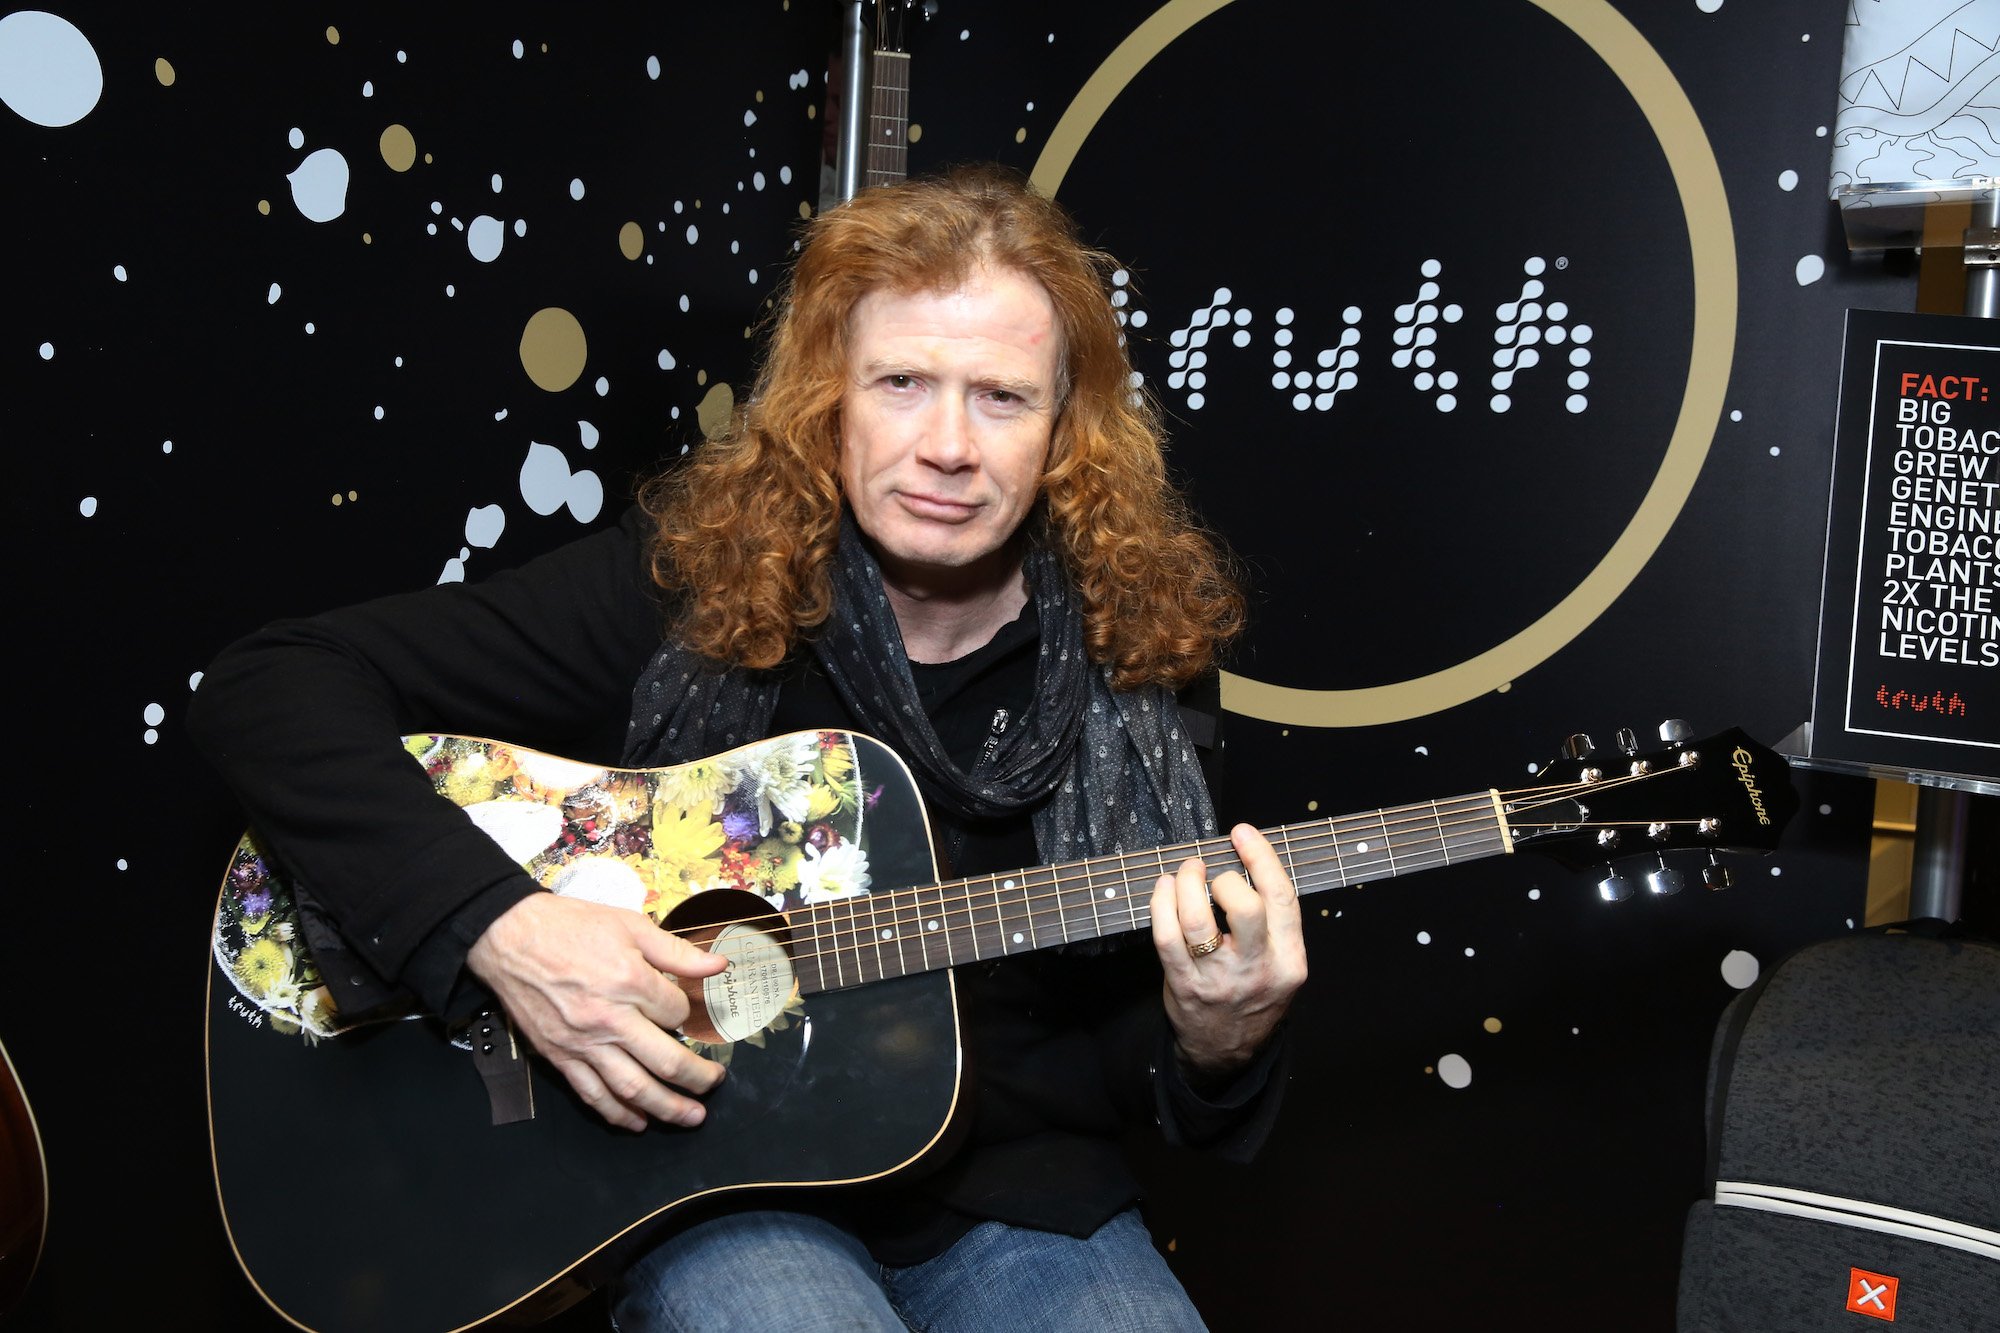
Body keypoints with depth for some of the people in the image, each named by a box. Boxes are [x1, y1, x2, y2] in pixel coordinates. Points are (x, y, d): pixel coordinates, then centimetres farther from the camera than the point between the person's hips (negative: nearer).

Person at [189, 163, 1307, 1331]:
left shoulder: (1131, 658, -2)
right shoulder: (687, 586, -9)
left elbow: (1138, 1072, 6)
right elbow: (266, 688, -12)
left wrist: (1217, 1042, -18)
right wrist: (492, 925, -24)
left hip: (1023, 1204, 3)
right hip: (718, 1200, -3)